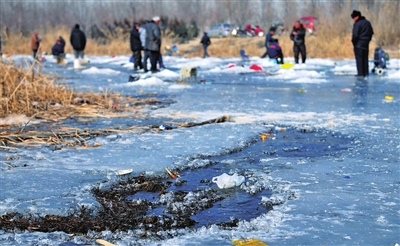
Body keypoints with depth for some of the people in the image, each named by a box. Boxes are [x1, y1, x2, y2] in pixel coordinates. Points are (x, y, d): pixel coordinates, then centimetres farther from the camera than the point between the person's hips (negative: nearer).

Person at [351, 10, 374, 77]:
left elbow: (355, 35, -21)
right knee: (365, 58, 13)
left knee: (359, 58, -2)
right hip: (366, 44, 7)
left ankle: (360, 73, -3)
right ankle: (365, 73, 14)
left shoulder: (357, 24, -17)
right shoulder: (367, 22, 9)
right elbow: (371, 32, 15)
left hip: (358, 44, -7)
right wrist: (368, 40, 18)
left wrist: (353, 41, -5)